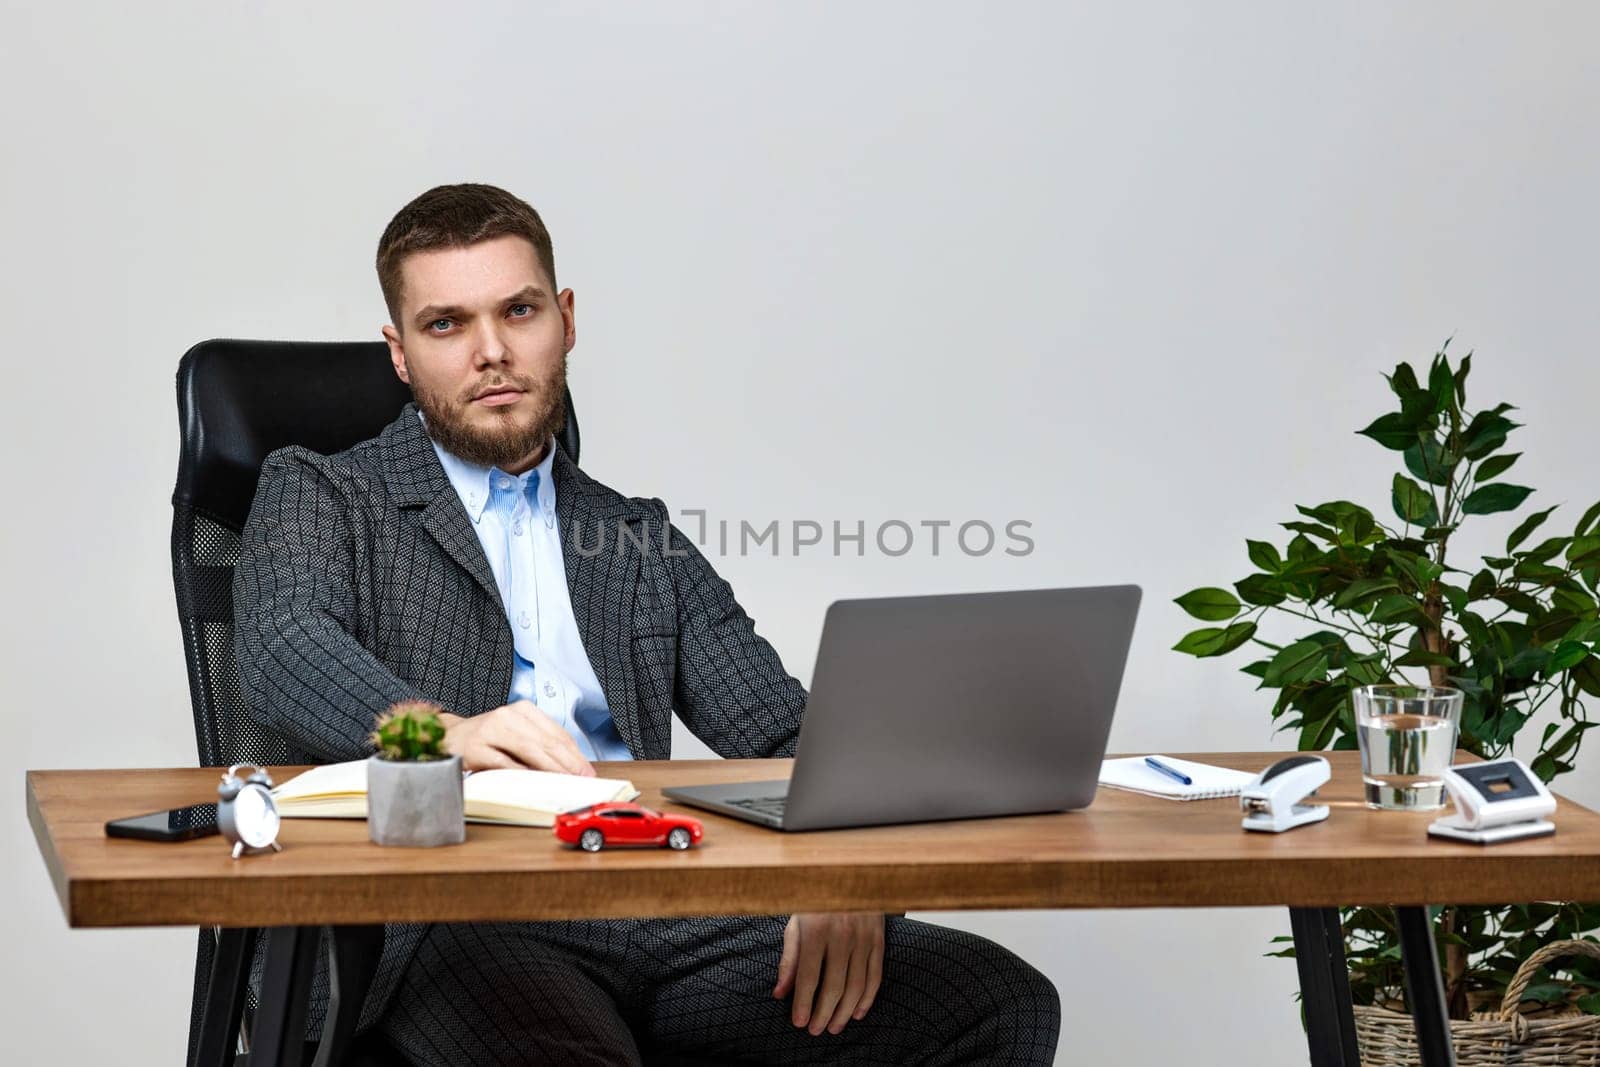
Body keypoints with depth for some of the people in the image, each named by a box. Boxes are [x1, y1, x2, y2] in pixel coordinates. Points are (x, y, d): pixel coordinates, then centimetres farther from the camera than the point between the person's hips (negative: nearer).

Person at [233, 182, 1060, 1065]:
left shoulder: (640, 538, 26)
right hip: (448, 918, -5)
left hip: (663, 913, 5)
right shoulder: (320, 496, 14)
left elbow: (789, 736, 17)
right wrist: (443, 732, -30)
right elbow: (282, 652, -8)